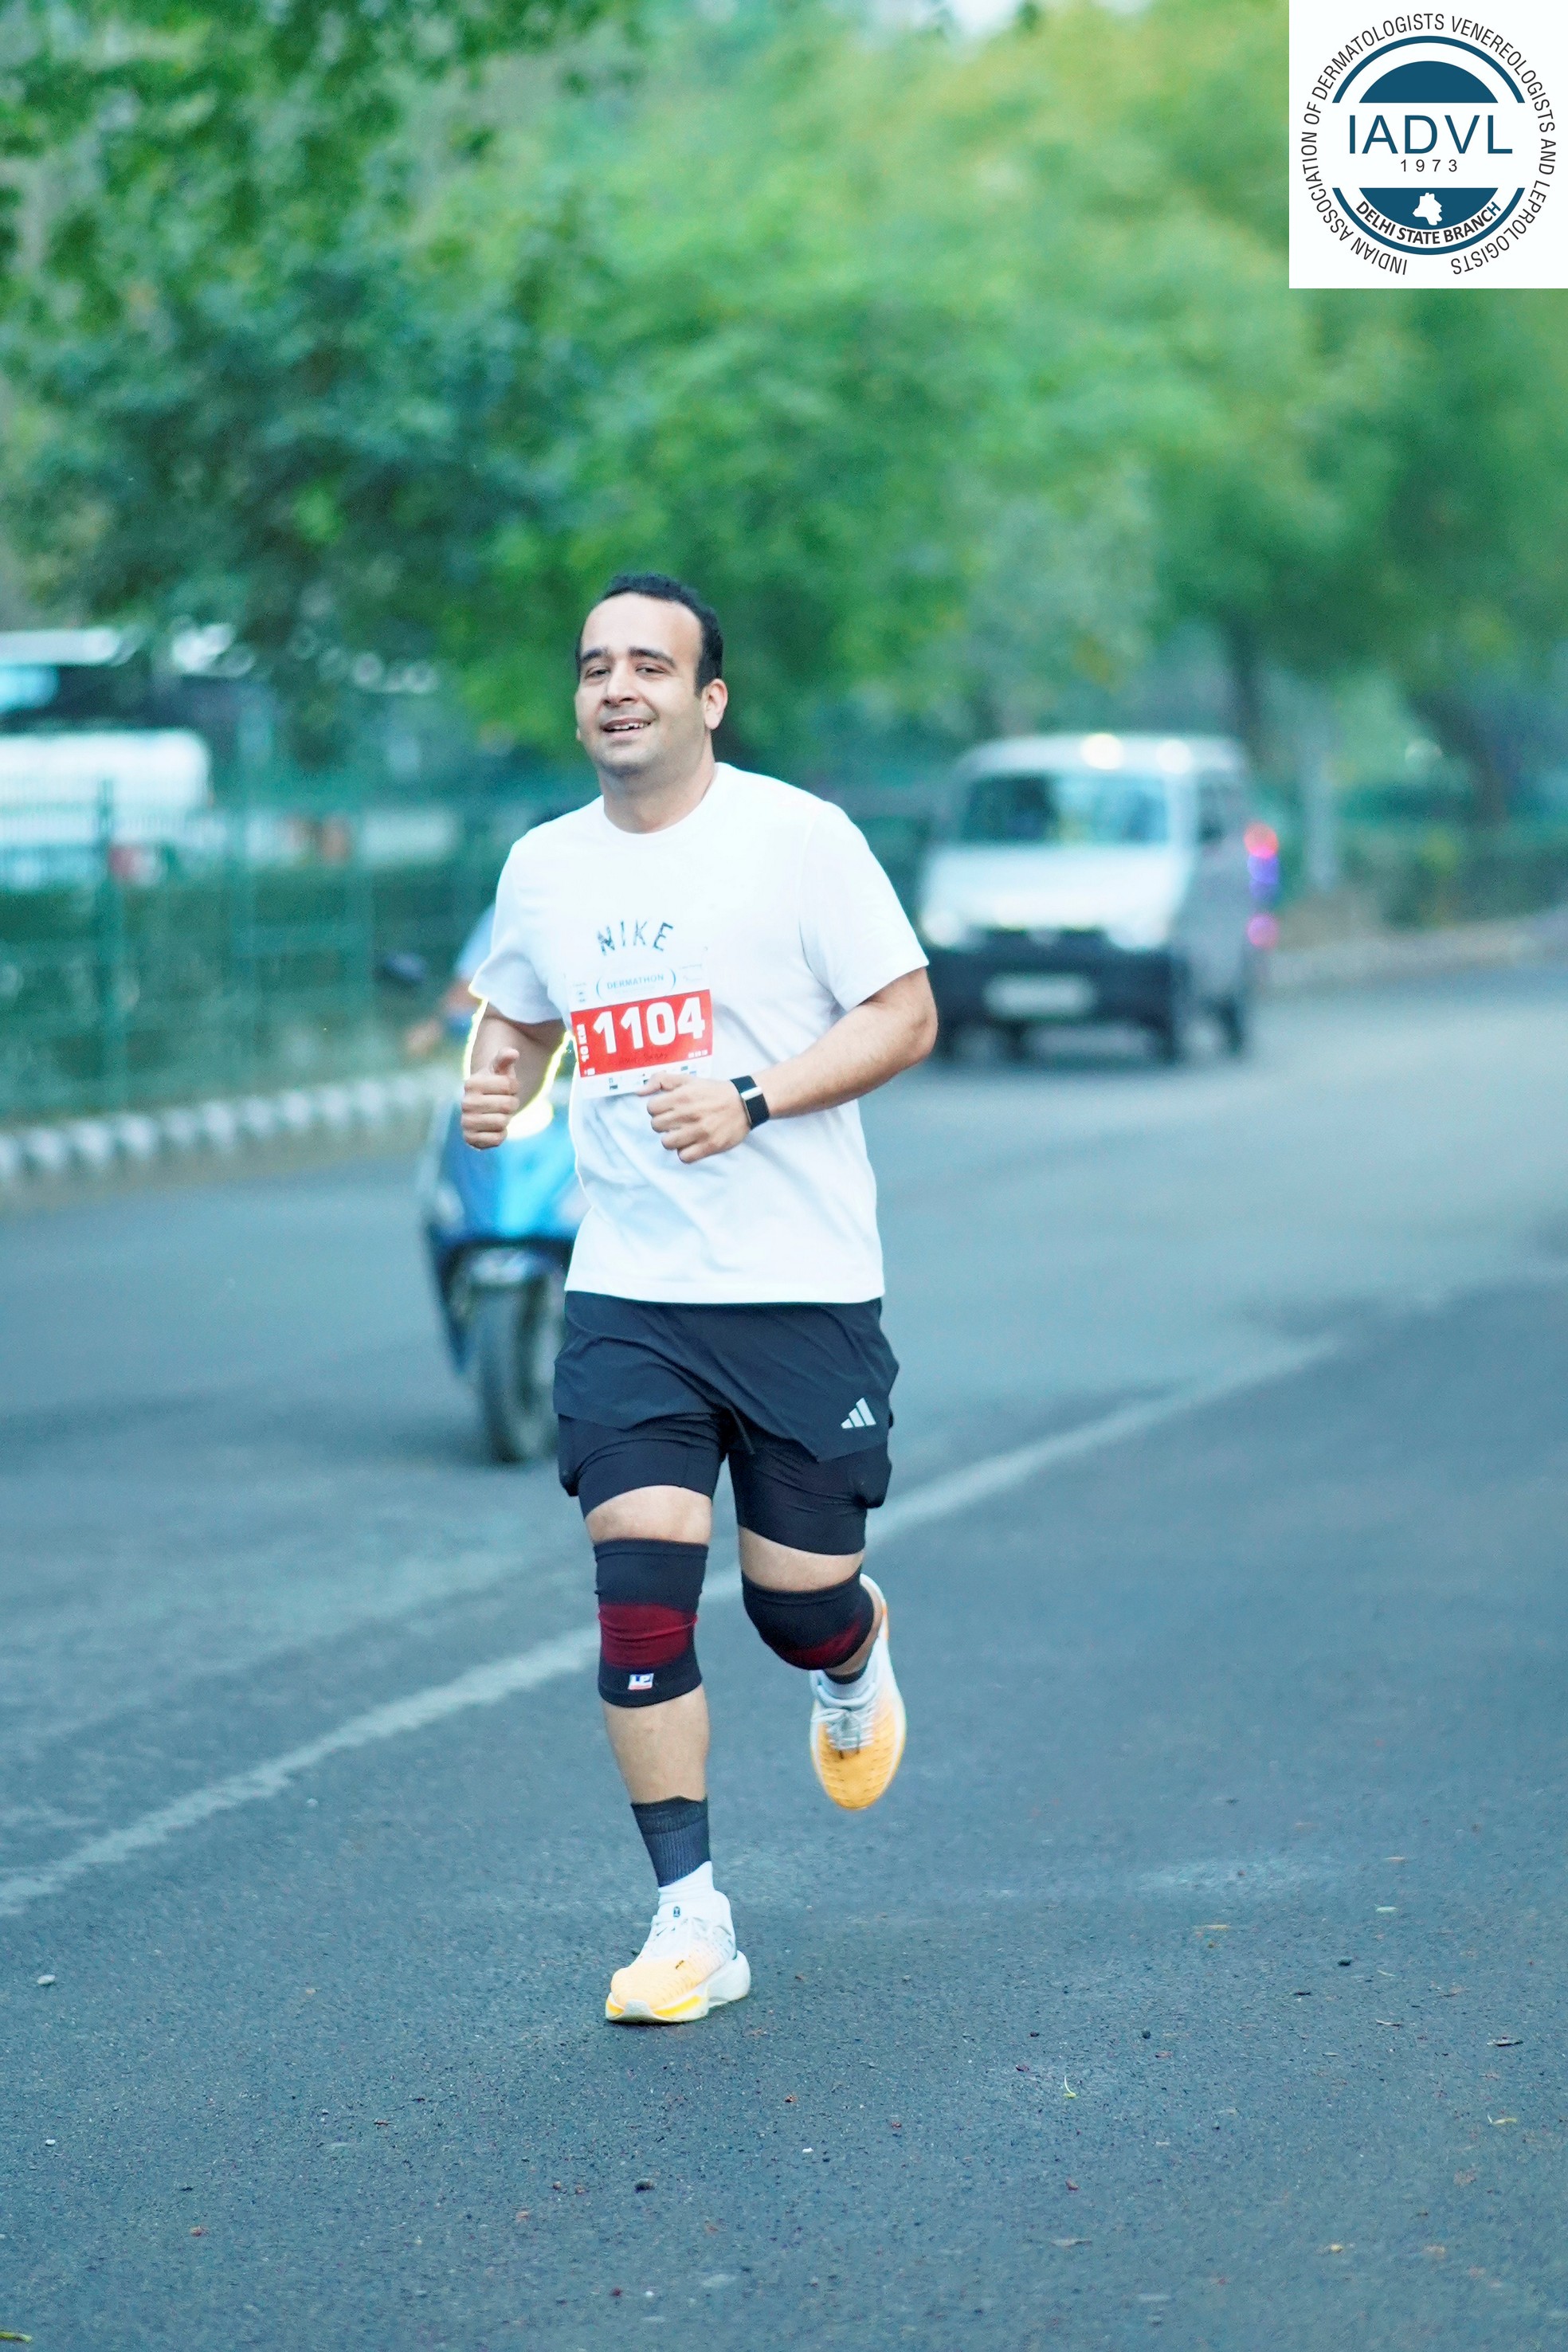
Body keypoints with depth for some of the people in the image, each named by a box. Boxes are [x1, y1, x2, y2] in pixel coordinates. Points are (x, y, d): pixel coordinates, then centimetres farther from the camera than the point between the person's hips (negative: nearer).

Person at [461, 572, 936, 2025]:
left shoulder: (797, 836, -6)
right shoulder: (544, 865, 8)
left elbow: (906, 1017, -6)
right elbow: (513, 1008, 25)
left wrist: (750, 1101, -19)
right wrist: (492, 1079, 2)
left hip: (802, 1290, -3)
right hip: (625, 1293, 3)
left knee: (800, 1606, 2)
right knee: (639, 1597, -9)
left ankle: (855, 1660, 42)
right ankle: (689, 1923, 0)